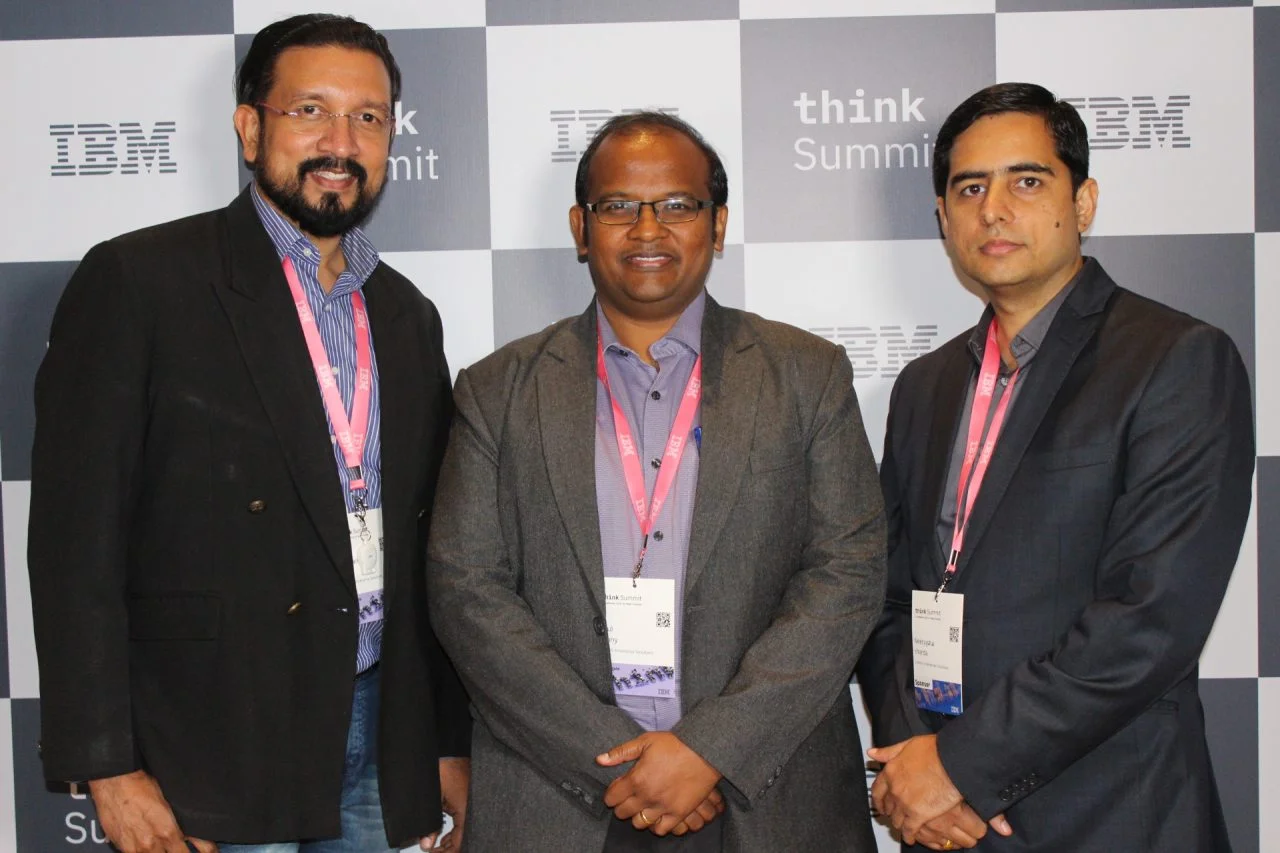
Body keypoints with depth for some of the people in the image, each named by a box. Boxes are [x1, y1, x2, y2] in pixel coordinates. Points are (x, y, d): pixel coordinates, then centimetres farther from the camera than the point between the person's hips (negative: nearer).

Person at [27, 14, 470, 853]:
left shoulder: (408, 314, 10)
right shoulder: (136, 280, -7)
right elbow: (76, 539, -10)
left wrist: (451, 743, 12)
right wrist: (108, 764, -12)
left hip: (382, 741, 5)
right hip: (218, 746, -5)